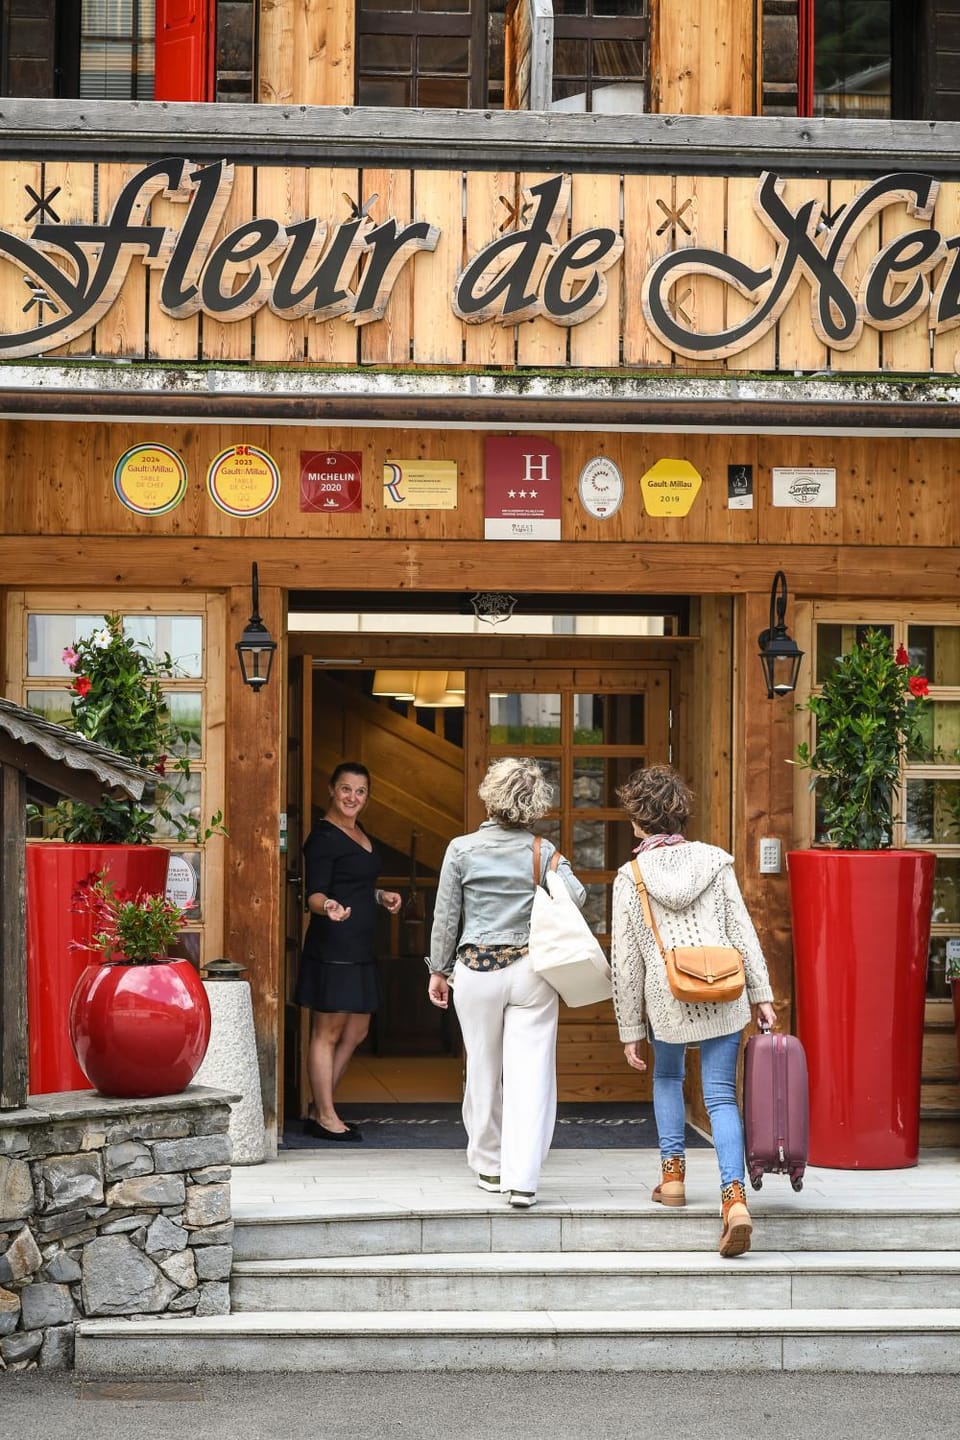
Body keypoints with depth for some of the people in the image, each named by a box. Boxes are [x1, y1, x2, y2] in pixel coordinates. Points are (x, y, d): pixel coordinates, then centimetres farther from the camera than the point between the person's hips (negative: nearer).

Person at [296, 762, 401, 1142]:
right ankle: (326, 1118, 2)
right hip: (332, 947, -10)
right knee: (327, 1033, -3)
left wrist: (380, 896, 14)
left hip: (359, 947, 10)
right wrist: (328, 907, -38)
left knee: (356, 1032, 14)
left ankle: (320, 1111, 21)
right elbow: (315, 894, -18)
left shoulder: (359, 833, 16)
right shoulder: (323, 836, -11)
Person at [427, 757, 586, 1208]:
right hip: (531, 968, 0)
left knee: (483, 1070, 14)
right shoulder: (543, 852, -2)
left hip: (477, 968, 0)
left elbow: (445, 917, 1)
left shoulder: (462, 849, -3)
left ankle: (488, 1166, 26)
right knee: (530, 1073, -1)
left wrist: (439, 971, 12)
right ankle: (522, 1179, -8)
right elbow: (575, 896, -16)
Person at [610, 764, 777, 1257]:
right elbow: (742, 931, 2)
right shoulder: (714, 861, 2)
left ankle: (673, 1172, 23)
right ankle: (734, 1195, -14)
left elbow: (626, 962, -1)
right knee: (721, 1096, 3)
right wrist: (762, 994, 8)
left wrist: (629, 1030, 6)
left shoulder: (630, 878, -4)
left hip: (667, 1002, -1)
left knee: (666, 1077, 27)